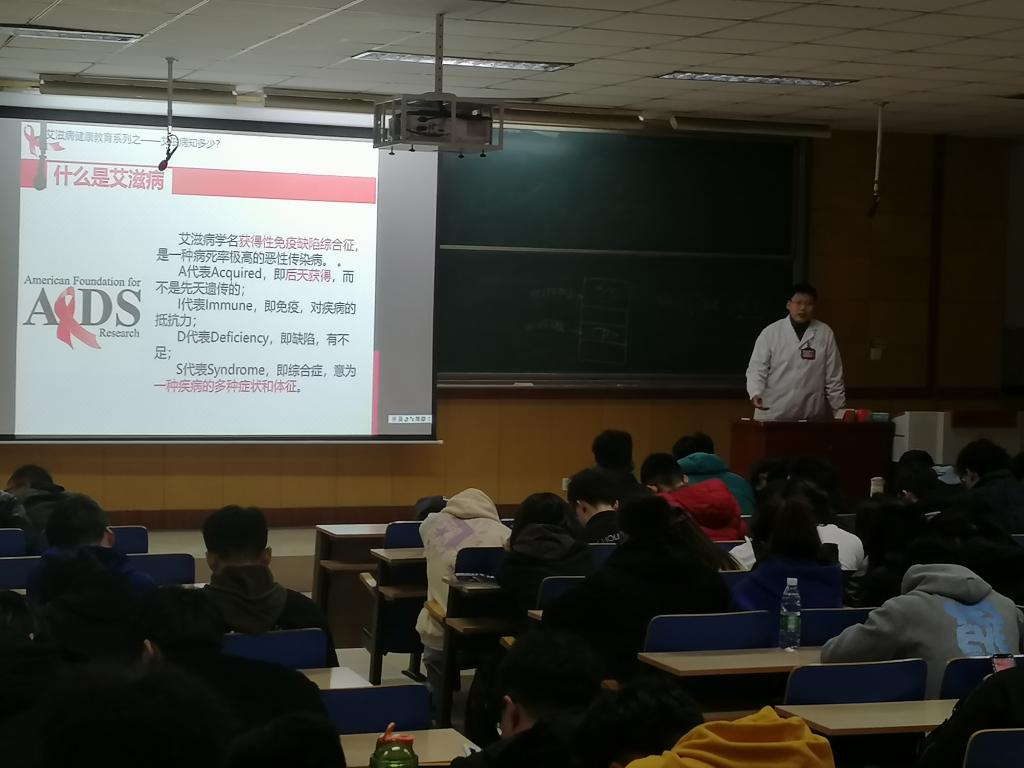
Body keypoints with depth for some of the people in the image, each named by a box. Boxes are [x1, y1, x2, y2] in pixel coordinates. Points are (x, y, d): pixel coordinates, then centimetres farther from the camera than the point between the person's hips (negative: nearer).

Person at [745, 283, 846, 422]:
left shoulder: (825, 334, 3)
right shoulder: (770, 333, 1)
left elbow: (833, 376, 5)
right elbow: (757, 369, -2)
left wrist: (840, 411, 5)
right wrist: (756, 394, -19)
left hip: (812, 415, 1)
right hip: (773, 413, 0)